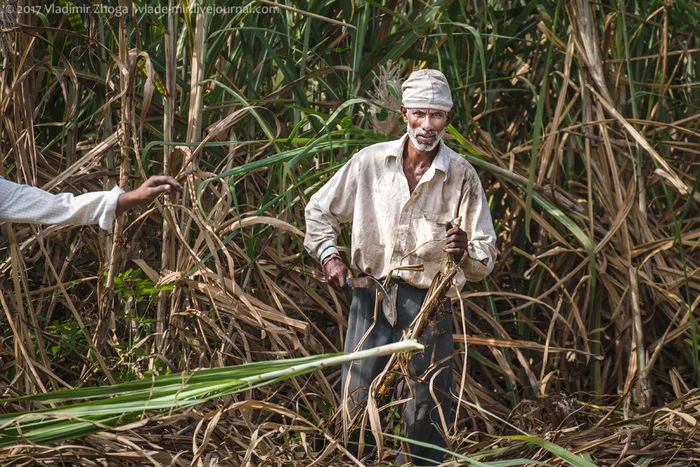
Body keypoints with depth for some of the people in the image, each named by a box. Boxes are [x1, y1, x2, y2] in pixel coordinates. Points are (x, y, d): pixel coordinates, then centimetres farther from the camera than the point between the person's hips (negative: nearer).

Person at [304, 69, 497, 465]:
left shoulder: (462, 176, -5)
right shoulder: (371, 161, -1)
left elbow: (486, 259, -4)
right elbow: (320, 210, 15)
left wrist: (465, 252, -25)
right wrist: (329, 255, 2)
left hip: (428, 303, -1)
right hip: (371, 297, 1)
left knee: (427, 416, 2)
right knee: (355, 405, 4)